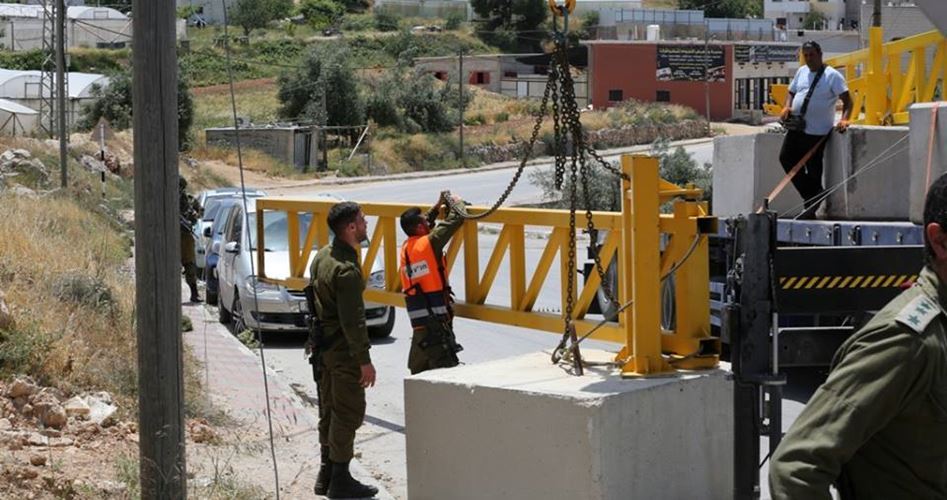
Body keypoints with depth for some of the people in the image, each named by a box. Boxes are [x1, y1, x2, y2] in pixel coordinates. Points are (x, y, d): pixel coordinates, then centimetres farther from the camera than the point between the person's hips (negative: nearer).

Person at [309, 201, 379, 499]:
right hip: (343, 350, -10)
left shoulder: (322, 256, 7)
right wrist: (364, 360, -19)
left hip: (324, 346, 10)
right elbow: (353, 320, -23)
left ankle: (326, 475, 23)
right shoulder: (346, 269, -23)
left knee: (329, 409, 16)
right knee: (348, 412, -2)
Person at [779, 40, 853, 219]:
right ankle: (811, 194, 8)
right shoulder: (801, 72, 12)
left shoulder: (832, 75, -8)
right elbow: (792, 92, 21)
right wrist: (787, 107, 0)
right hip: (797, 127, 7)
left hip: (817, 131, -7)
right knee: (786, 158, 0)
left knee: (813, 167, -1)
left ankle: (812, 204, 12)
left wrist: (844, 119, -26)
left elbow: (847, 99, -11)